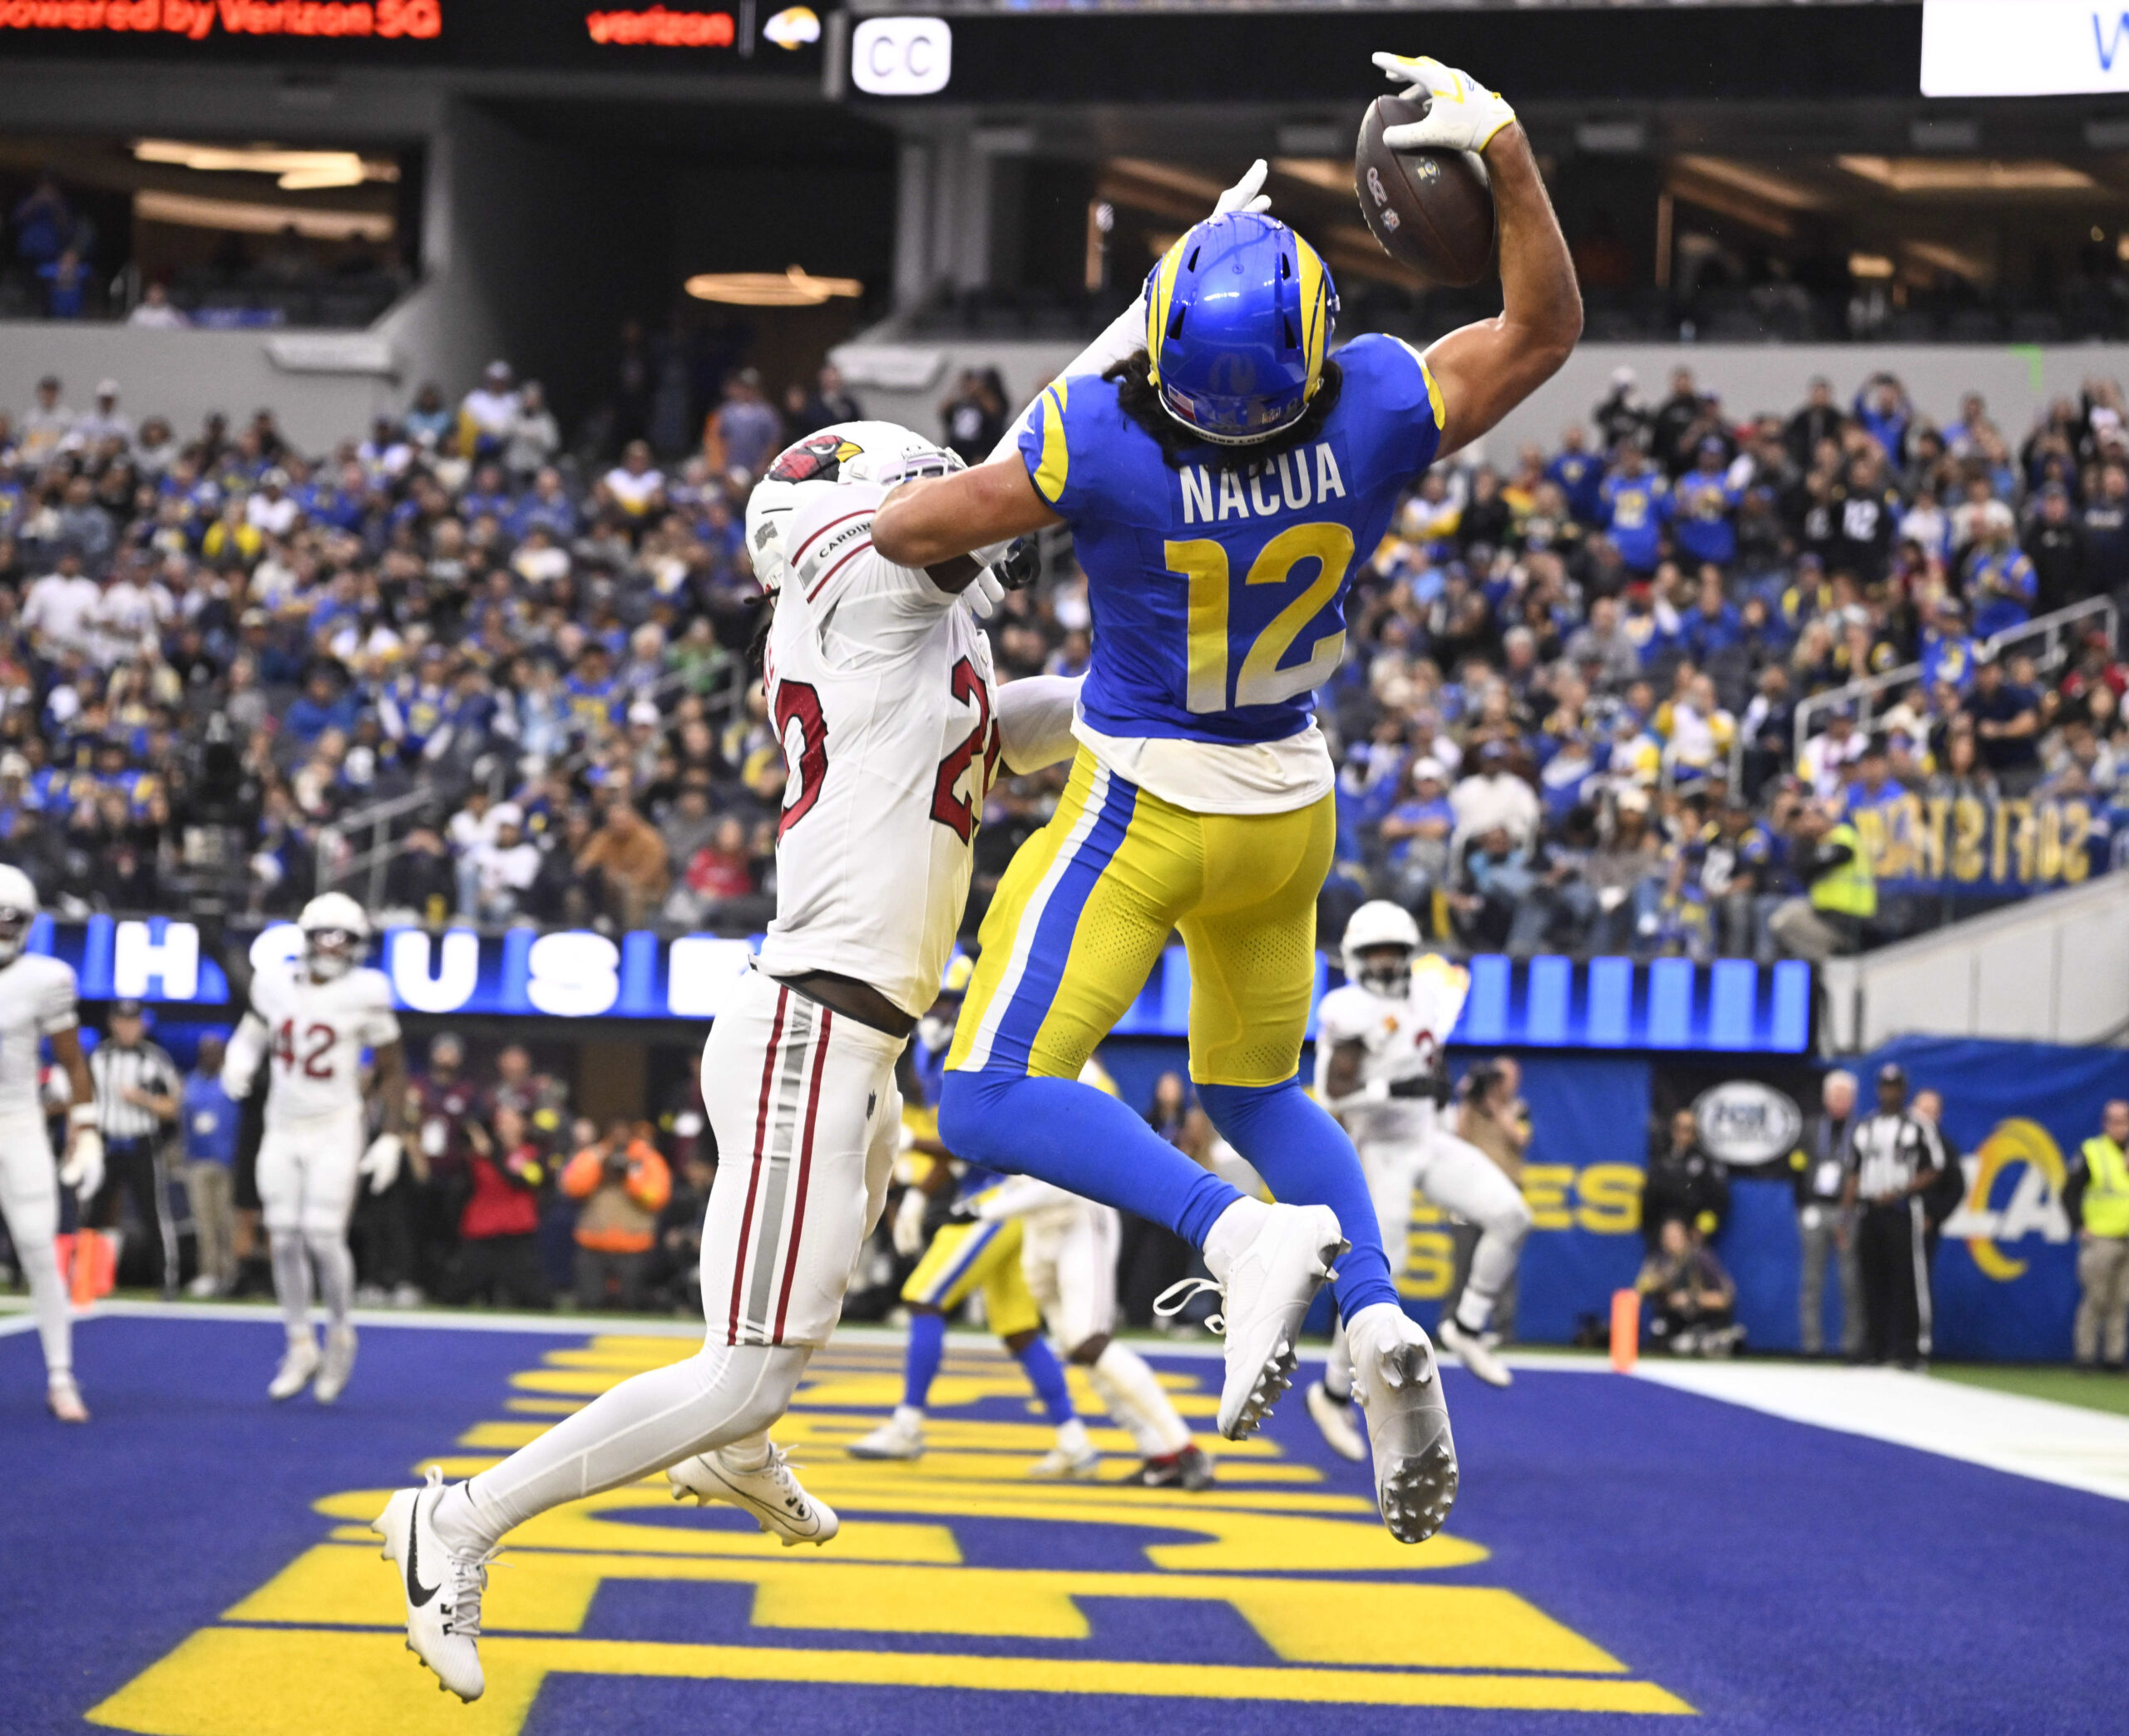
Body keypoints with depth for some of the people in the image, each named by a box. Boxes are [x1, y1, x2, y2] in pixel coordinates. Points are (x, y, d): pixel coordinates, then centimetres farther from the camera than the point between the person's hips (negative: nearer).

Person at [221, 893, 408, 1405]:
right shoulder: (275, 984, 0)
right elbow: (253, 1033, 18)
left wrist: (391, 1138, -7)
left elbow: (393, 1070, -3)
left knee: (323, 1237, -11)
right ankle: (301, 1348, 15)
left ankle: (340, 1334, 14)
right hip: (282, 1131, 4)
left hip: (335, 1133, -4)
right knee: (284, 1238, 2)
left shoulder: (364, 994, -10)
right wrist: (238, 1064, -5)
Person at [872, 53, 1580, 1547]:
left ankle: (1246, 1235, -28)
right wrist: (1506, 148, -6)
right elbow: (1544, 331, -2)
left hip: (1146, 811, -5)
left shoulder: (1107, 439, -29)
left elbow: (913, 530, -15)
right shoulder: (1371, 416, -19)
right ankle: (1378, 1316, -2)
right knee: (1255, 1093, 23)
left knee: (994, 1100, -7)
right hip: (1287, 809, 5)